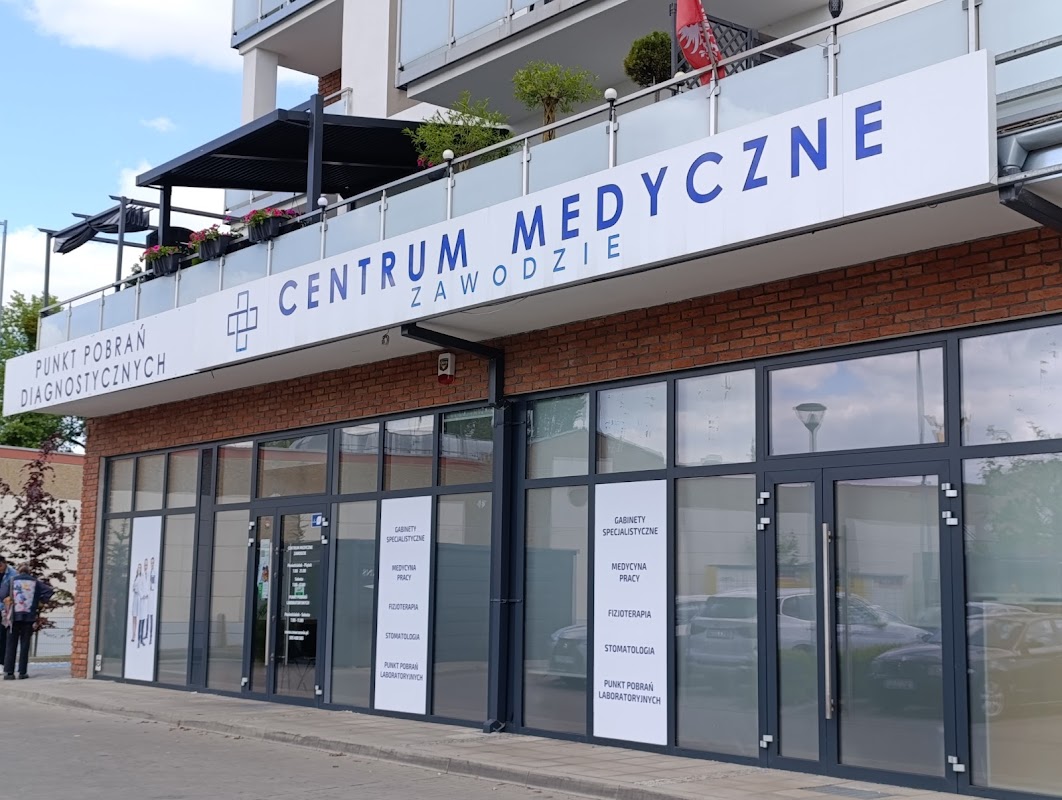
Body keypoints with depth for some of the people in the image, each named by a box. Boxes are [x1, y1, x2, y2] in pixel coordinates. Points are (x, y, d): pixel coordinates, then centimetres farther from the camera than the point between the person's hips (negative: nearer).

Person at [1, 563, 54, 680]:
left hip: (14, 617, -1)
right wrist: (40, 602, 7)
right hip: (29, 618, 1)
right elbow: (50, 591, 0)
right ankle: (22, 672, 5)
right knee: (25, 645, 6)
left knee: (11, 645, 5)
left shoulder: (10, 580, 3)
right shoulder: (35, 582, 6)